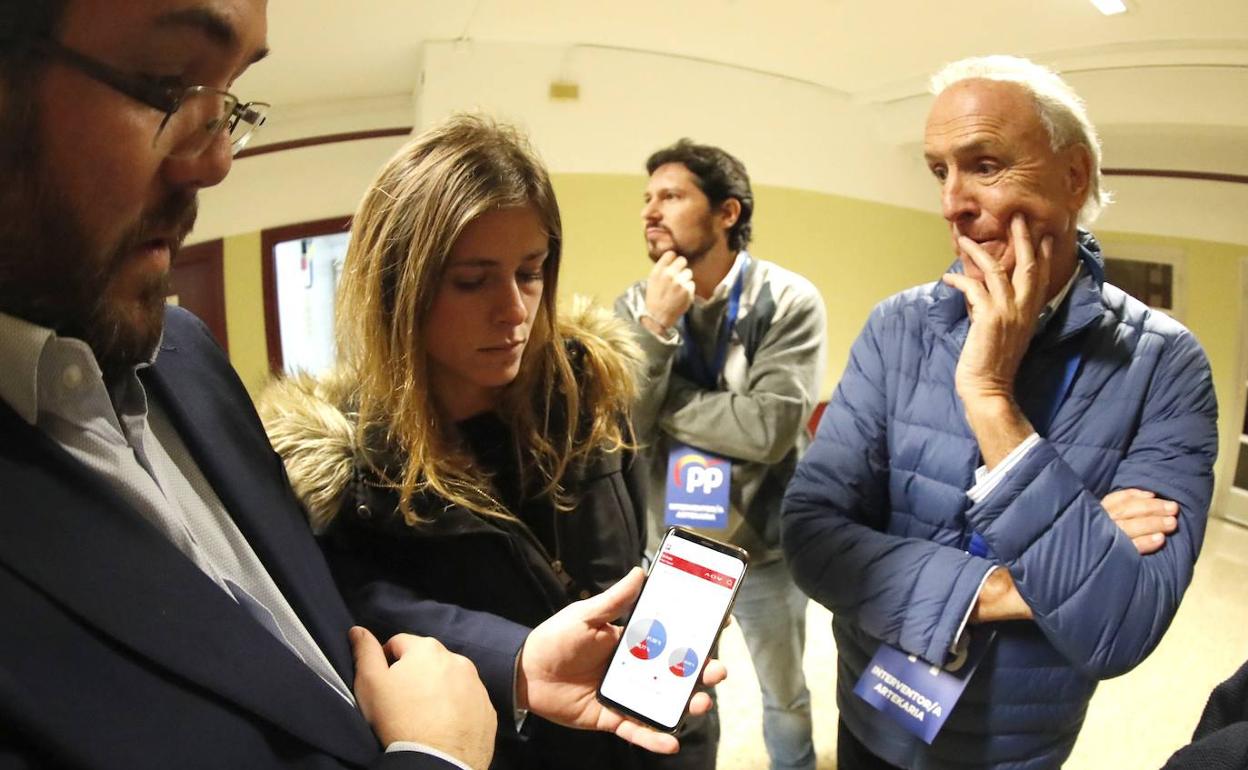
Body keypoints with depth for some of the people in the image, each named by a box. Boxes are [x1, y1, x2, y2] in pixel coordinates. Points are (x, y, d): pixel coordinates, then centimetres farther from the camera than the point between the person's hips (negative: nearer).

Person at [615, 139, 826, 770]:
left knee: (785, 694, 22)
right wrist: (656, 328, -25)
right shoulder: (635, 307, -6)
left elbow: (769, 428, -28)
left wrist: (661, 400, -18)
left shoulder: (789, 301, -17)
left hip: (763, 546, -2)